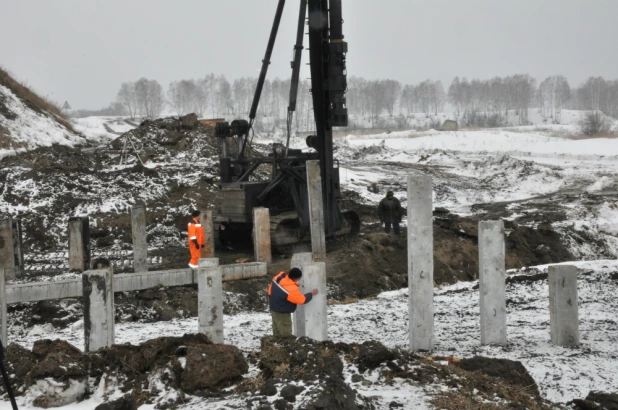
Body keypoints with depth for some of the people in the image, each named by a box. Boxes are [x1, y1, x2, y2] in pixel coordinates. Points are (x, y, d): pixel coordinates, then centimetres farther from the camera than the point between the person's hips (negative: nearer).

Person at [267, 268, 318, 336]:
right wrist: (312, 294, -4)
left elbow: (270, 289, 8)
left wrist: (271, 302, 20)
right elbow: (302, 300, -19)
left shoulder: (279, 277, -7)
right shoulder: (291, 289, -32)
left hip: (274, 308, 9)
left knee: (277, 334, 19)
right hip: (282, 313, -9)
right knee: (286, 336, -3)